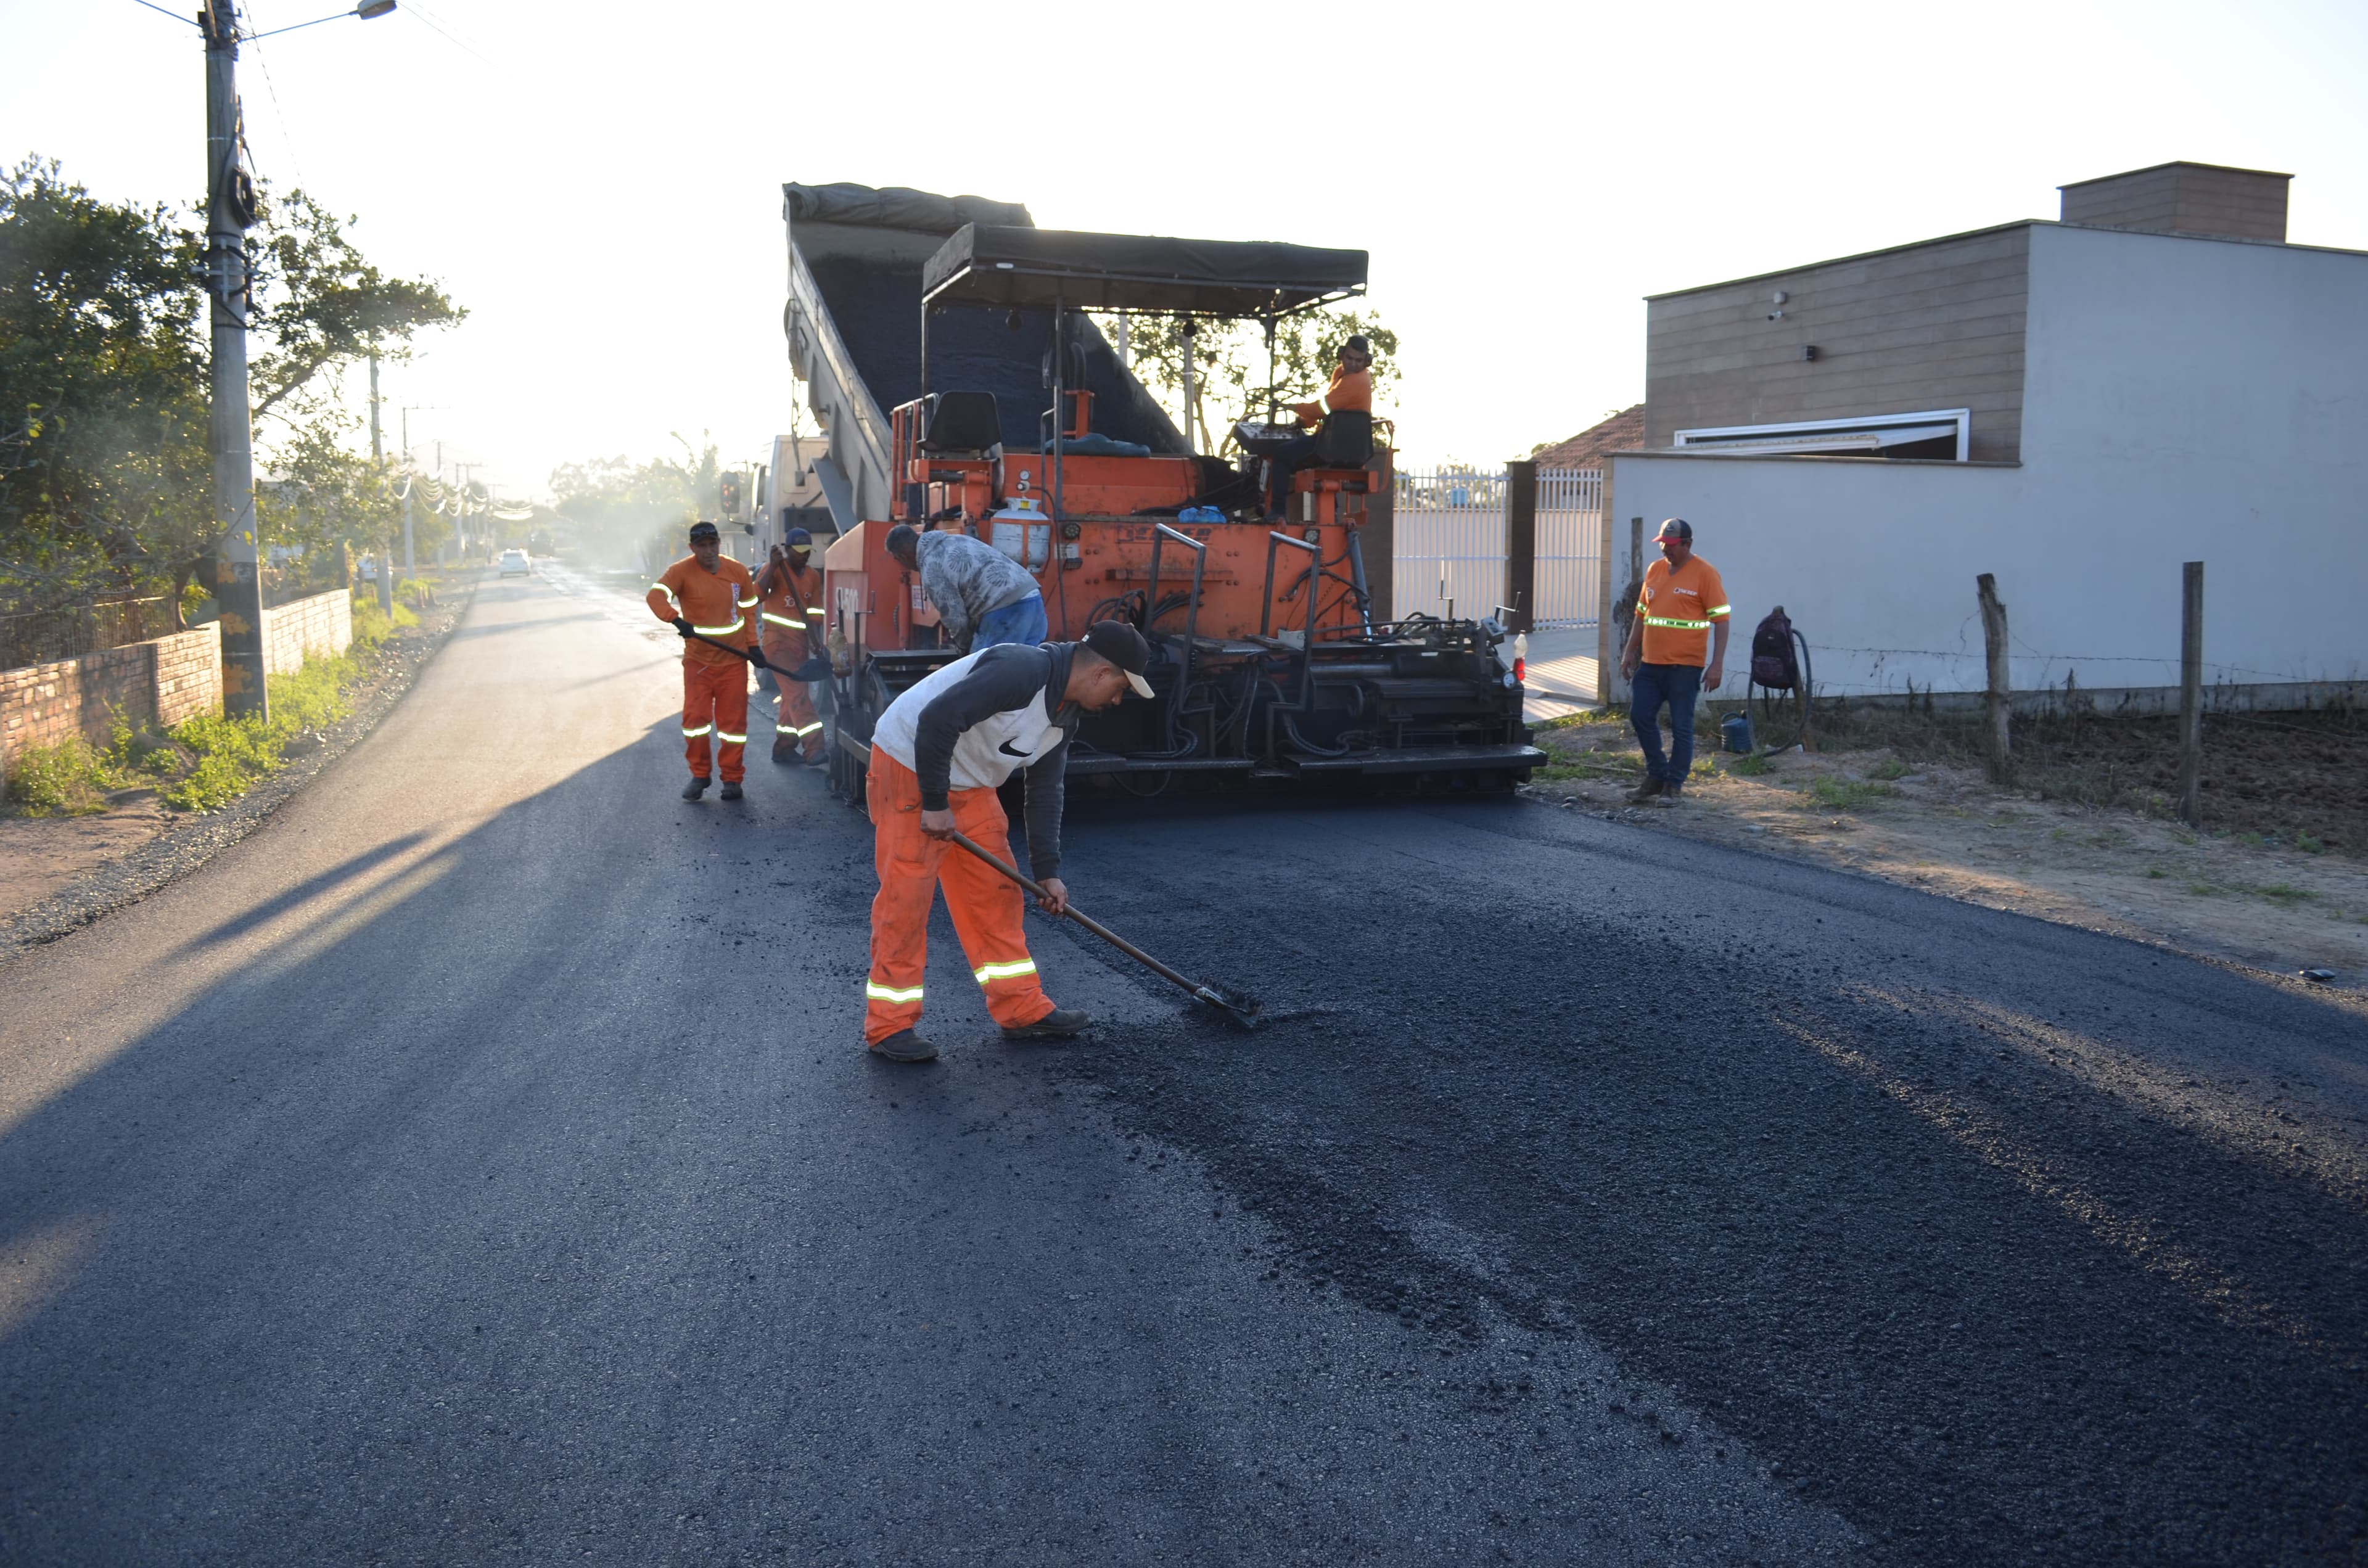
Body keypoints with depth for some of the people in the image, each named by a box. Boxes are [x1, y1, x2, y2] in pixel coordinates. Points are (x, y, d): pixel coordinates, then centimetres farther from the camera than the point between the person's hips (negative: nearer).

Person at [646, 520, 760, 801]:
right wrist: (675, 619, -42)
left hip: (733, 660, 1)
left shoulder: (738, 572, 0)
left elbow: (748, 608, 12)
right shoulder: (682, 571, -10)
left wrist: (752, 644, 7)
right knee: (695, 717, -4)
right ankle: (699, 775, 14)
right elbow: (656, 595, -26)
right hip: (698, 660, -1)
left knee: (733, 720, 3)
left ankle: (732, 778, 15)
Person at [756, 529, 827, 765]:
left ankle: (783, 748, 20)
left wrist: (816, 640, -8)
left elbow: (814, 613, 7)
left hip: (800, 642, 6)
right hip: (777, 640, -6)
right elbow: (756, 596, -22)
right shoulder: (773, 569, -6)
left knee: (793, 696, 10)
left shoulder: (813, 577, 9)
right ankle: (813, 749, -24)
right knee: (798, 693, -16)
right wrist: (773, 566, -27)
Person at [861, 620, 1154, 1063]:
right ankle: (889, 1026, 3)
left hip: (968, 784, 10)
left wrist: (1047, 871, 10)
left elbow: (1045, 790, 12)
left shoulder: (1067, 713, 4)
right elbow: (938, 719, -33)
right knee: (906, 898, -7)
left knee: (997, 892, 9)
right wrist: (935, 805, -26)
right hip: (910, 766, -9)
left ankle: (1022, 1010, 17)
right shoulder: (1022, 670, -27)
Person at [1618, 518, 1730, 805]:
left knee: (1681, 726, 0)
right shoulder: (1654, 570, 11)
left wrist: (1717, 665, -14)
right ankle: (1656, 775, 20)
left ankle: (1674, 784, 9)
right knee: (1641, 716, 5)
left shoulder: (1704, 573, -8)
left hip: (1684, 666, -6)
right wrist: (1630, 651, 14)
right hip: (1650, 663, 6)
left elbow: (1721, 619, -9)